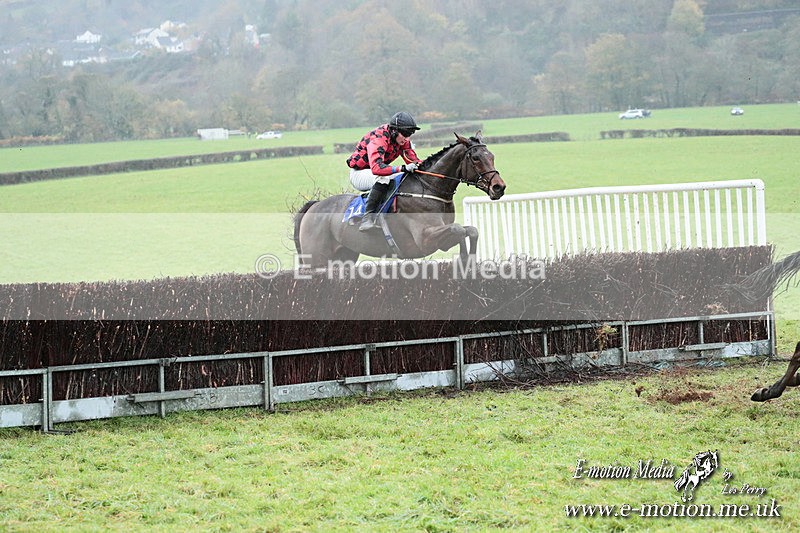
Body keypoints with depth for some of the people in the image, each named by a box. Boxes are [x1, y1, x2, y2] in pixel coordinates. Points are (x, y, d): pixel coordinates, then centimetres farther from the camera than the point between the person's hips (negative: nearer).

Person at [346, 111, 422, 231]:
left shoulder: (402, 140, -5)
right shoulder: (377, 139, -31)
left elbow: (412, 159, 1)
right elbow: (376, 168, -46)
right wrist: (403, 168, -53)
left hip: (375, 174, 9)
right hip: (359, 173, -9)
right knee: (383, 178, -39)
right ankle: (367, 219, -39)